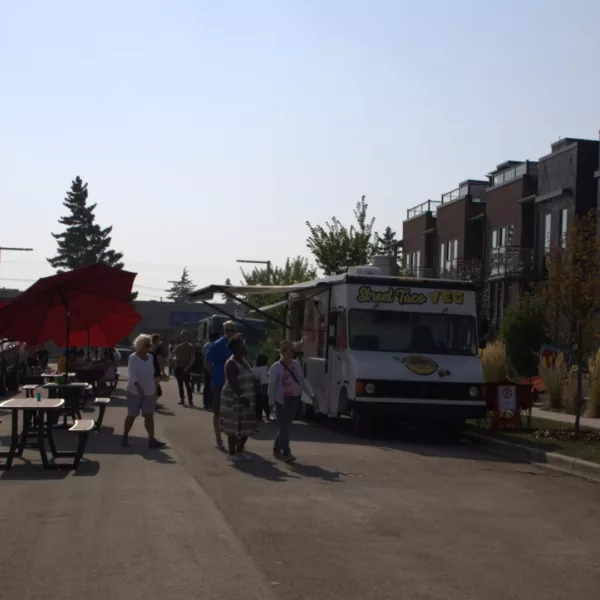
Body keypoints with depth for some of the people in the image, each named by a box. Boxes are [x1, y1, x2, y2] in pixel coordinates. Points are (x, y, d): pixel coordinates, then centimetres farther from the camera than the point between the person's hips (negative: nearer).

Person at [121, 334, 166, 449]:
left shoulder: (150, 357, 6)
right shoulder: (133, 358, -12)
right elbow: (132, 374, -22)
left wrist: (155, 389, 14)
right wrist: (139, 387, -35)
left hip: (149, 392, 5)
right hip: (134, 391, -5)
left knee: (149, 415, -2)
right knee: (132, 415, 4)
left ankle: (151, 439, -5)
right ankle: (125, 437, 19)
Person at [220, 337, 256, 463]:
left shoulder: (243, 360, 10)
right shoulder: (231, 363, -18)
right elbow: (233, 383, -27)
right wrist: (241, 396, -37)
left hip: (246, 398, 9)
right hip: (234, 399, -9)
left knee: (247, 427, 13)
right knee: (234, 428, -1)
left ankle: (240, 451, 25)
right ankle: (232, 453, 10)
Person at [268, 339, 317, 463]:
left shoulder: (296, 364, 10)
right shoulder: (276, 367, -8)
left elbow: (302, 381, 16)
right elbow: (272, 385, -9)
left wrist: (310, 394, 11)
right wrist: (271, 400, -14)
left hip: (295, 399, 6)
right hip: (282, 400, -6)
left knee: (286, 426, 11)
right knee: (284, 427, -7)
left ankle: (277, 449, 25)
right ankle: (286, 453, -7)